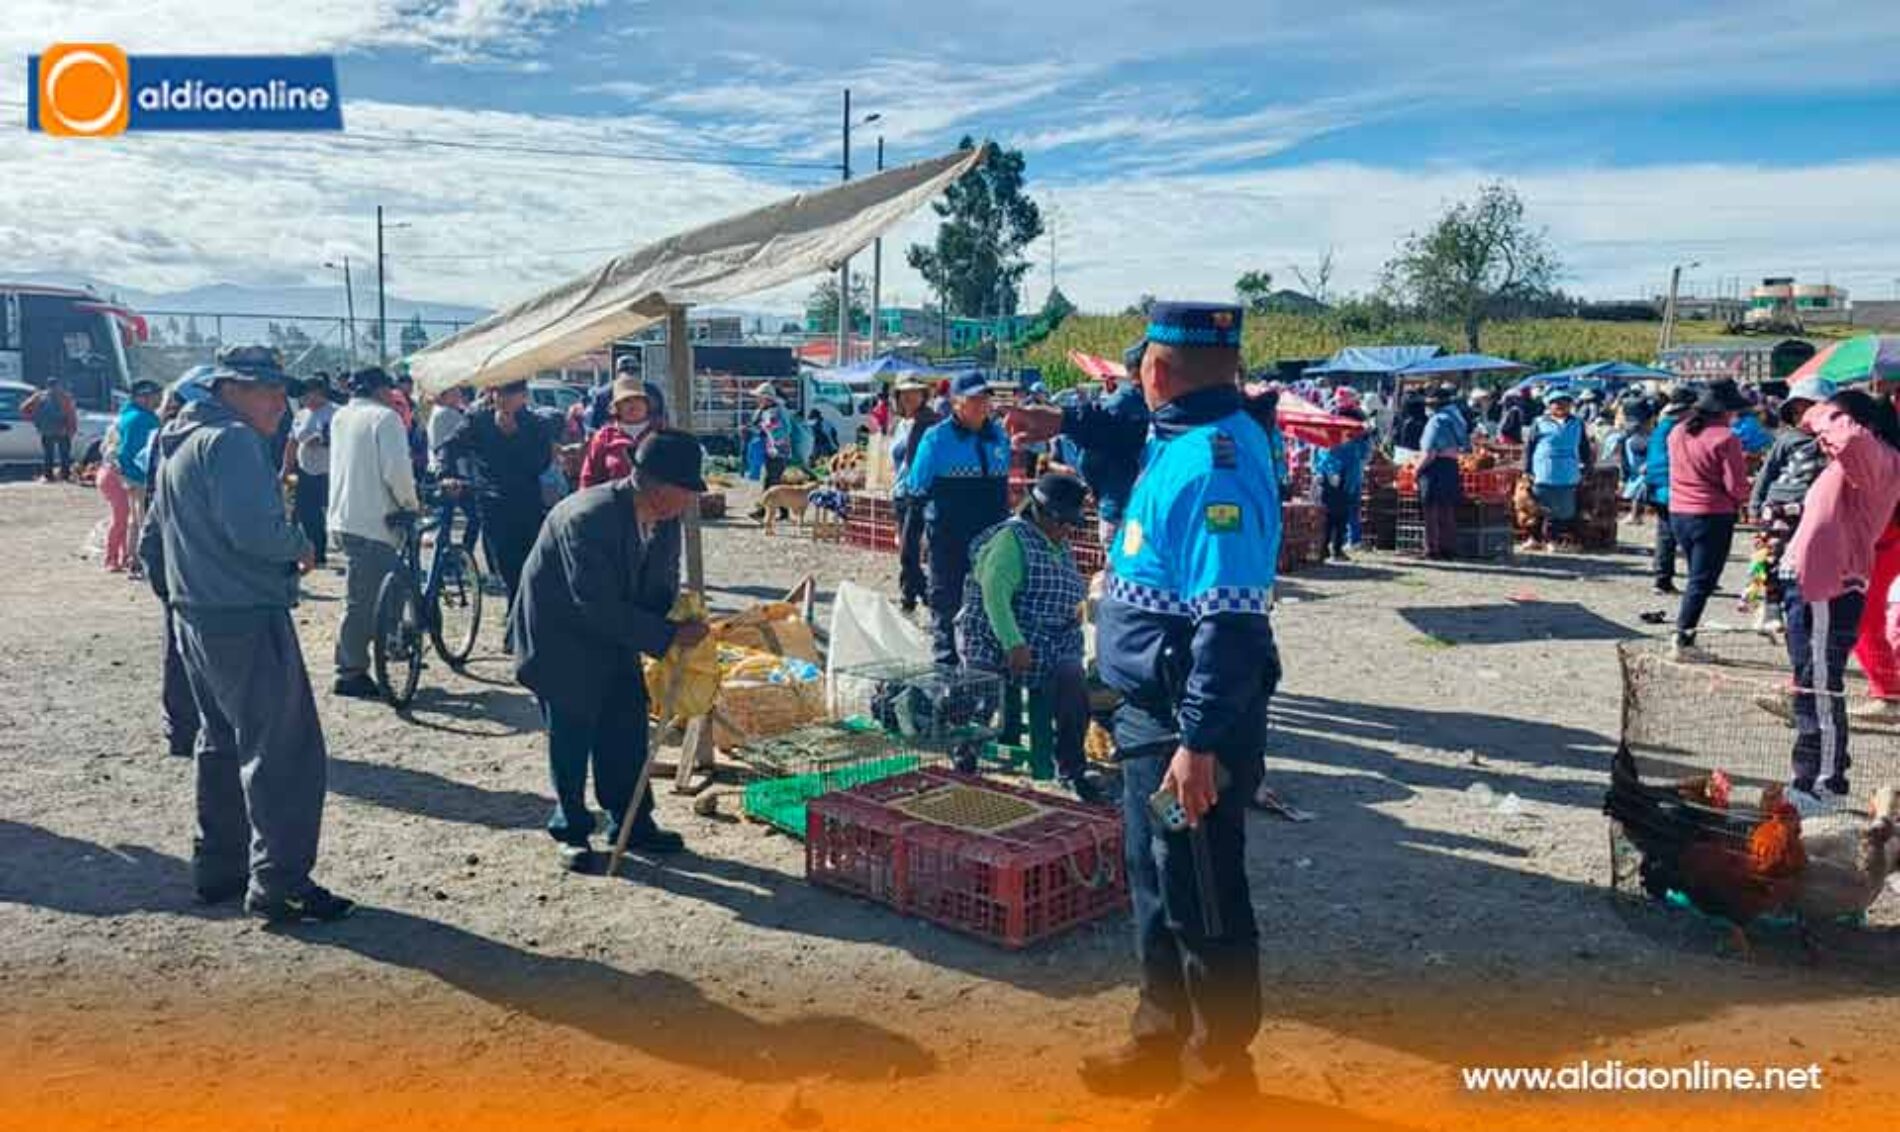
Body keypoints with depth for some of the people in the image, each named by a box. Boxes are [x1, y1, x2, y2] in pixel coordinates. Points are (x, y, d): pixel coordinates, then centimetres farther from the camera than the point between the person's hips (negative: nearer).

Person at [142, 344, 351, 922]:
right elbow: (255, 529, -29)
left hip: (197, 615, 11)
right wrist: (301, 545, -10)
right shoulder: (231, 440, -16)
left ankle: (218, 865, 29)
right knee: (283, 752, -6)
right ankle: (280, 885, -3)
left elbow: (161, 524, 26)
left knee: (222, 741, 20)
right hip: (247, 620, -10)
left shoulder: (179, 444, 16)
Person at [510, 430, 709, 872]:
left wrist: (680, 626, -16)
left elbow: (662, 586, 3)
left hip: (612, 634, 7)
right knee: (571, 729, 0)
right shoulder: (586, 518, -33)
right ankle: (571, 830, 18)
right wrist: (668, 637, -31)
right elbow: (599, 607, -33)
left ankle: (631, 822, 23)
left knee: (628, 720, 8)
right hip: (559, 633, -7)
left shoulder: (665, 520, -9)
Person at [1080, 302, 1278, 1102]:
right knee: (1158, 885, 22)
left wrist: (1199, 741, -28)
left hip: (1191, 725, -10)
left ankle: (1220, 1074, 26)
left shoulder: (1215, 460, -22)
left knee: (1201, 904, 6)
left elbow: (1230, 621, -28)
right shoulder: (1185, 442, 7)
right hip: (1154, 714, 10)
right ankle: (1164, 1041, 40)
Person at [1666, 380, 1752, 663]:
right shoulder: (1724, 438, -15)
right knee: (1703, 581, -2)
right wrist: (1740, 502, 7)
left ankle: (1686, 638, 18)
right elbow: (1736, 485, -14)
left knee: (1697, 578, 18)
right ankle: (1682, 641, -6)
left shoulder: (1677, 433, 7)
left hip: (1678, 512, 7)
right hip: (1713, 515, -7)